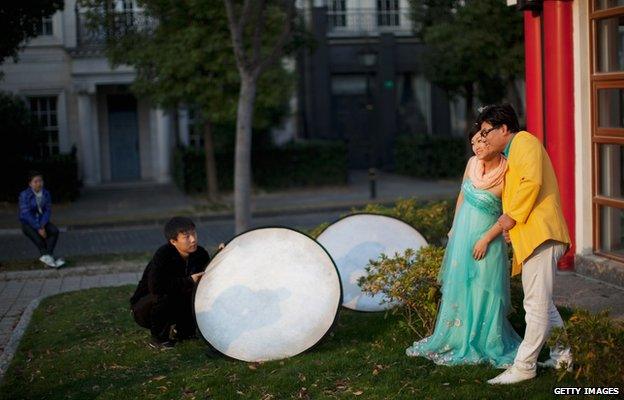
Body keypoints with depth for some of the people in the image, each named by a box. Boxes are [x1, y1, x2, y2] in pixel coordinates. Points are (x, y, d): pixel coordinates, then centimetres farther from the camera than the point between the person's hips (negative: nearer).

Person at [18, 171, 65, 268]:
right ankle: (47, 257, -35)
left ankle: (46, 256, -33)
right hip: (28, 223, -4)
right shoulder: (24, 195, -14)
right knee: (36, 235, -34)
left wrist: (42, 226, -19)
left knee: (54, 231, -24)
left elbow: (48, 211, -3)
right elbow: (26, 214, -19)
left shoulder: (46, 194, -1)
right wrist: (38, 228, -25)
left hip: (42, 221, 4)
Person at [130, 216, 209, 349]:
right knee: (166, 295, -34)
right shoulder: (163, 255, -27)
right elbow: (155, 286, -41)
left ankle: (181, 330, 13)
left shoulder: (200, 254, -8)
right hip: (143, 307, -6)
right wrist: (189, 281, -36)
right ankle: (158, 337, -13)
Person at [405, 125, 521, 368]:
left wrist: (485, 240, -14)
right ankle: (455, 341, 31)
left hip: (485, 239, -6)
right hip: (462, 235, 7)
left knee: (483, 293, 0)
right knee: (457, 289, 16)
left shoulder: (506, 175, -18)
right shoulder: (472, 164, -1)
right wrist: (454, 228, 13)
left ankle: (487, 346, 15)